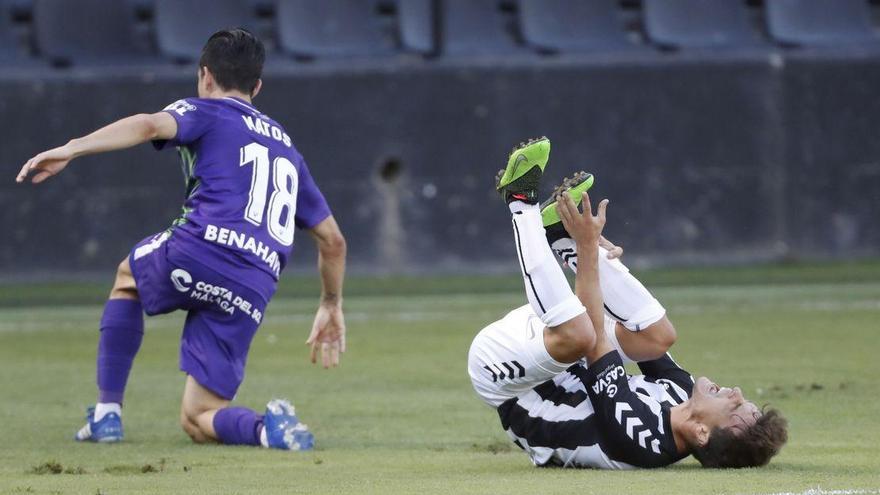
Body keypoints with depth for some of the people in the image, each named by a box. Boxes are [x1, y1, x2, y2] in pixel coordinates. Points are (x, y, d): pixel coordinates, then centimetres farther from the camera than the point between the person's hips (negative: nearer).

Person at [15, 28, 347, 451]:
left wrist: (71, 149, -17)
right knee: (198, 421, 12)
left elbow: (152, 125, -9)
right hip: (252, 291, 4)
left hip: (198, 250, -4)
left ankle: (107, 412, 23)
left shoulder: (205, 113, 15)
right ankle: (268, 428, -21)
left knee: (128, 276, 33)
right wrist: (332, 307, 48)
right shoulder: (286, 149, 32)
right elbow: (332, 239, 34)